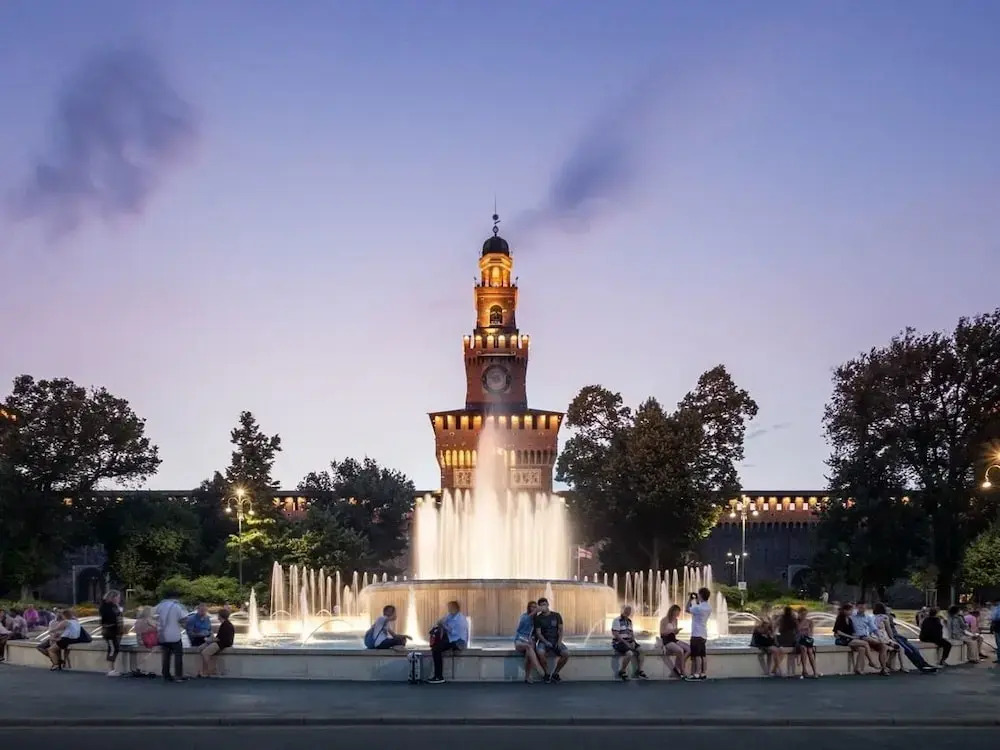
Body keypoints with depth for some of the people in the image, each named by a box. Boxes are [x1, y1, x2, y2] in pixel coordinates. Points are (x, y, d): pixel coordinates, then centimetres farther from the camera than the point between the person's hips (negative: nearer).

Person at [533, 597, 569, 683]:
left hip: (556, 641, 2)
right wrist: (546, 642, -19)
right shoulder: (538, 618, 2)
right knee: (540, 653, -36)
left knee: (566, 654, -26)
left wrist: (559, 642, -10)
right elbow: (538, 633, -4)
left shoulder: (556, 615, 7)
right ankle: (547, 673, -12)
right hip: (544, 641, -2)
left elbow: (560, 630, 5)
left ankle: (555, 673, -3)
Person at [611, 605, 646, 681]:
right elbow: (615, 634, -16)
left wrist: (633, 641, -3)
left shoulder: (629, 621, 16)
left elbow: (632, 633, 17)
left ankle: (639, 671, 2)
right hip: (618, 642, -8)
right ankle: (621, 672, -13)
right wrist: (625, 643, -20)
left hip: (628, 642, 8)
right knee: (629, 653, -32)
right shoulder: (617, 620, -9)